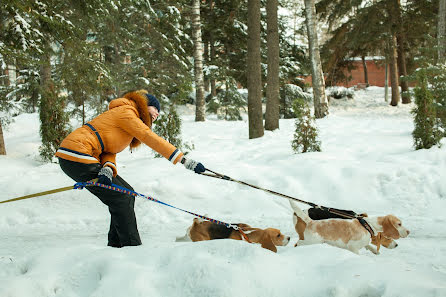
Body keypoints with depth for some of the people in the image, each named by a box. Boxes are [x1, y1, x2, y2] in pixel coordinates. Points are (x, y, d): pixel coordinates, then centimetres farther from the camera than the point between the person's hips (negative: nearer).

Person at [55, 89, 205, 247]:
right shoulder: (126, 112, -6)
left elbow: (108, 150, 8)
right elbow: (150, 138, -15)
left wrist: (108, 168, -16)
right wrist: (184, 161, -19)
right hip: (77, 157, -10)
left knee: (126, 193, 12)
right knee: (121, 197, -7)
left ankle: (117, 246, 15)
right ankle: (132, 247, -4)